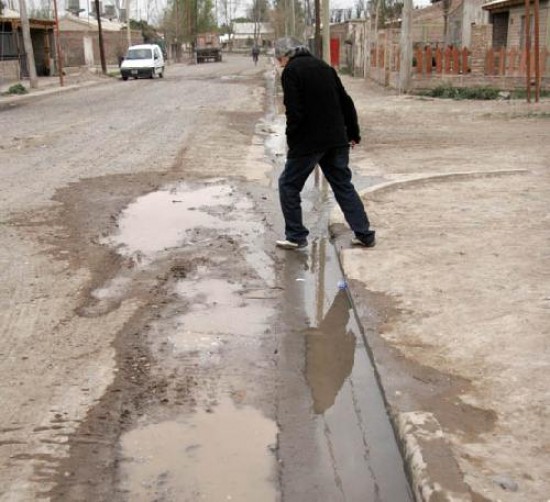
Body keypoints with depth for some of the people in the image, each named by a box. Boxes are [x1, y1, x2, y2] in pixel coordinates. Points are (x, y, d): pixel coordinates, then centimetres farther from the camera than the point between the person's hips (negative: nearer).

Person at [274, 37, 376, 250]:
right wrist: (353, 133, 20)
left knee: (288, 185, 9)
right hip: (336, 140, 7)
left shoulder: (291, 71, -8)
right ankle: (364, 234, 14)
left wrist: (291, 138, -4)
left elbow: (294, 111, -18)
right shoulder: (325, 67, 13)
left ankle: (296, 236, 11)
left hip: (308, 142, -7)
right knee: (343, 186, 15)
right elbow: (346, 102, 14)